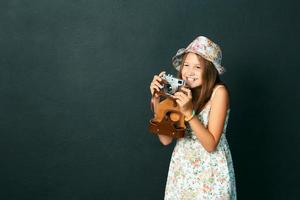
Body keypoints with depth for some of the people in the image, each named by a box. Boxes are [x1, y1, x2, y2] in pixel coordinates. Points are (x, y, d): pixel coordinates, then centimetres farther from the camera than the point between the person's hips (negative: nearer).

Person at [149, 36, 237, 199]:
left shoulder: (219, 92, -15)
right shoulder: (180, 91, -3)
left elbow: (211, 145, -19)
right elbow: (166, 139, -6)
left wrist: (189, 112, -28)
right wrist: (156, 98, -12)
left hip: (210, 171, -4)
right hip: (182, 169, 4)